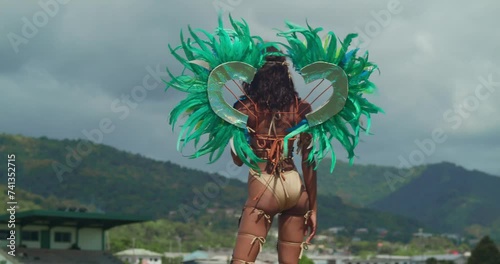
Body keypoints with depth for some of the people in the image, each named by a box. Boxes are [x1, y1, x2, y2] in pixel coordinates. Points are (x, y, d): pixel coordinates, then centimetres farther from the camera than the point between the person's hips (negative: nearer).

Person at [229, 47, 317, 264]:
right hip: (296, 188, 4)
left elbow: (238, 159, 2)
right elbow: (308, 162, 2)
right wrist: (313, 207, 9)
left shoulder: (245, 108, -5)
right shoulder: (300, 108, 3)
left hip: (264, 188, -4)